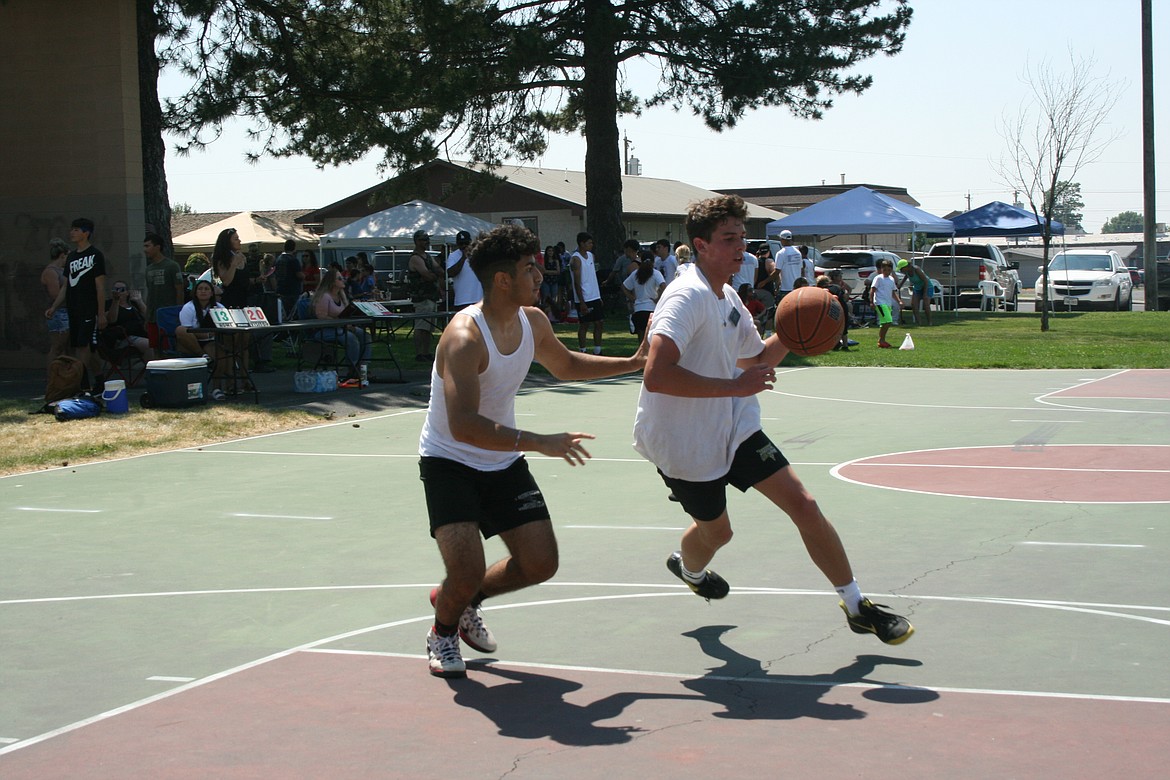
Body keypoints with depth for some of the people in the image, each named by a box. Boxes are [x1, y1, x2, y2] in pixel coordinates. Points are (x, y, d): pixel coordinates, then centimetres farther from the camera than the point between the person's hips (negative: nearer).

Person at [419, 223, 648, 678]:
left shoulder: (533, 321, -3)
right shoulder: (465, 337, -28)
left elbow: (565, 366, 20)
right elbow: (464, 426, -38)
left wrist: (632, 363, 11)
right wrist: (538, 443, -43)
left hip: (503, 462, 7)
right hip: (449, 463, -7)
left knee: (541, 564, 1)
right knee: (468, 572, -21)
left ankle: (463, 601, 29)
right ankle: (443, 632, 14)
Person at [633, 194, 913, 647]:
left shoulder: (728, 299, 7)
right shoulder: (688, 296, -23)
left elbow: (759, 359, 22)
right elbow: (656, 376, -36)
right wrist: (735, 385, -33)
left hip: (732, 427, 7)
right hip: (682, 441, -7)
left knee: (803, 504, -5)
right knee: (715, 530, 12)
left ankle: (856, 606, 3)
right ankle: (689, 568, 50)